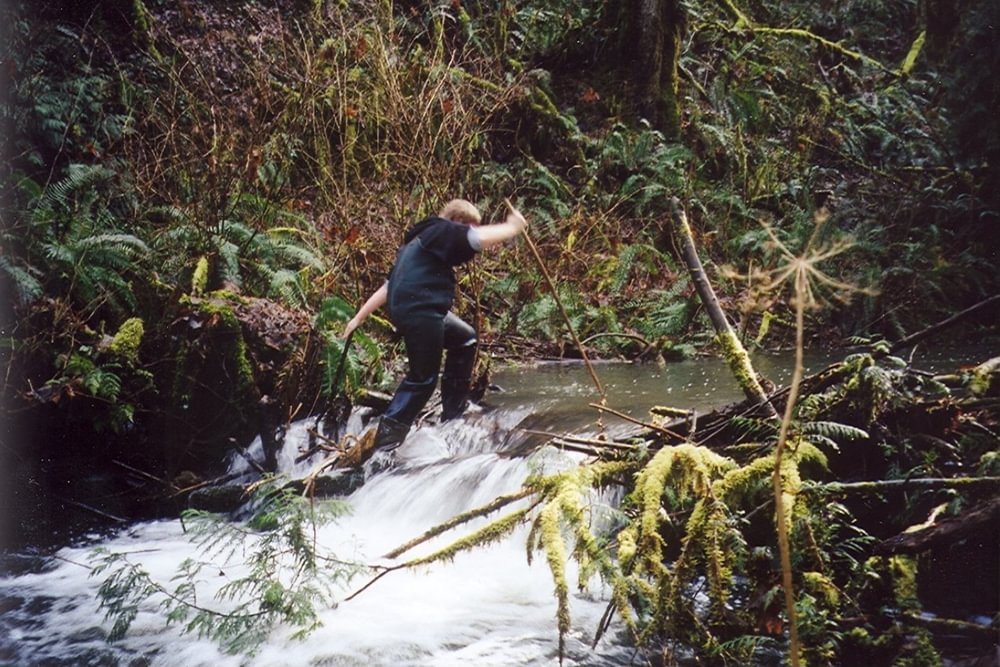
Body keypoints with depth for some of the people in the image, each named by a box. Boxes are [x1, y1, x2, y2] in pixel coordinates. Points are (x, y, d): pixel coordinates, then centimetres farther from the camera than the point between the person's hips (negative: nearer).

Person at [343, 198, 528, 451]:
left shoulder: (421, 241, 25)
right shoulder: (443, 231, -2)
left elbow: (388, 286, 25)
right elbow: (482, 238, -17)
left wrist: (359, 317, 26)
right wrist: (514, 226, 0)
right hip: (419, 312, -10)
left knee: (464, 339, 24)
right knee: (423, 377, 0)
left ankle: (453, 413, 29)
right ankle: (387, 436, 2)